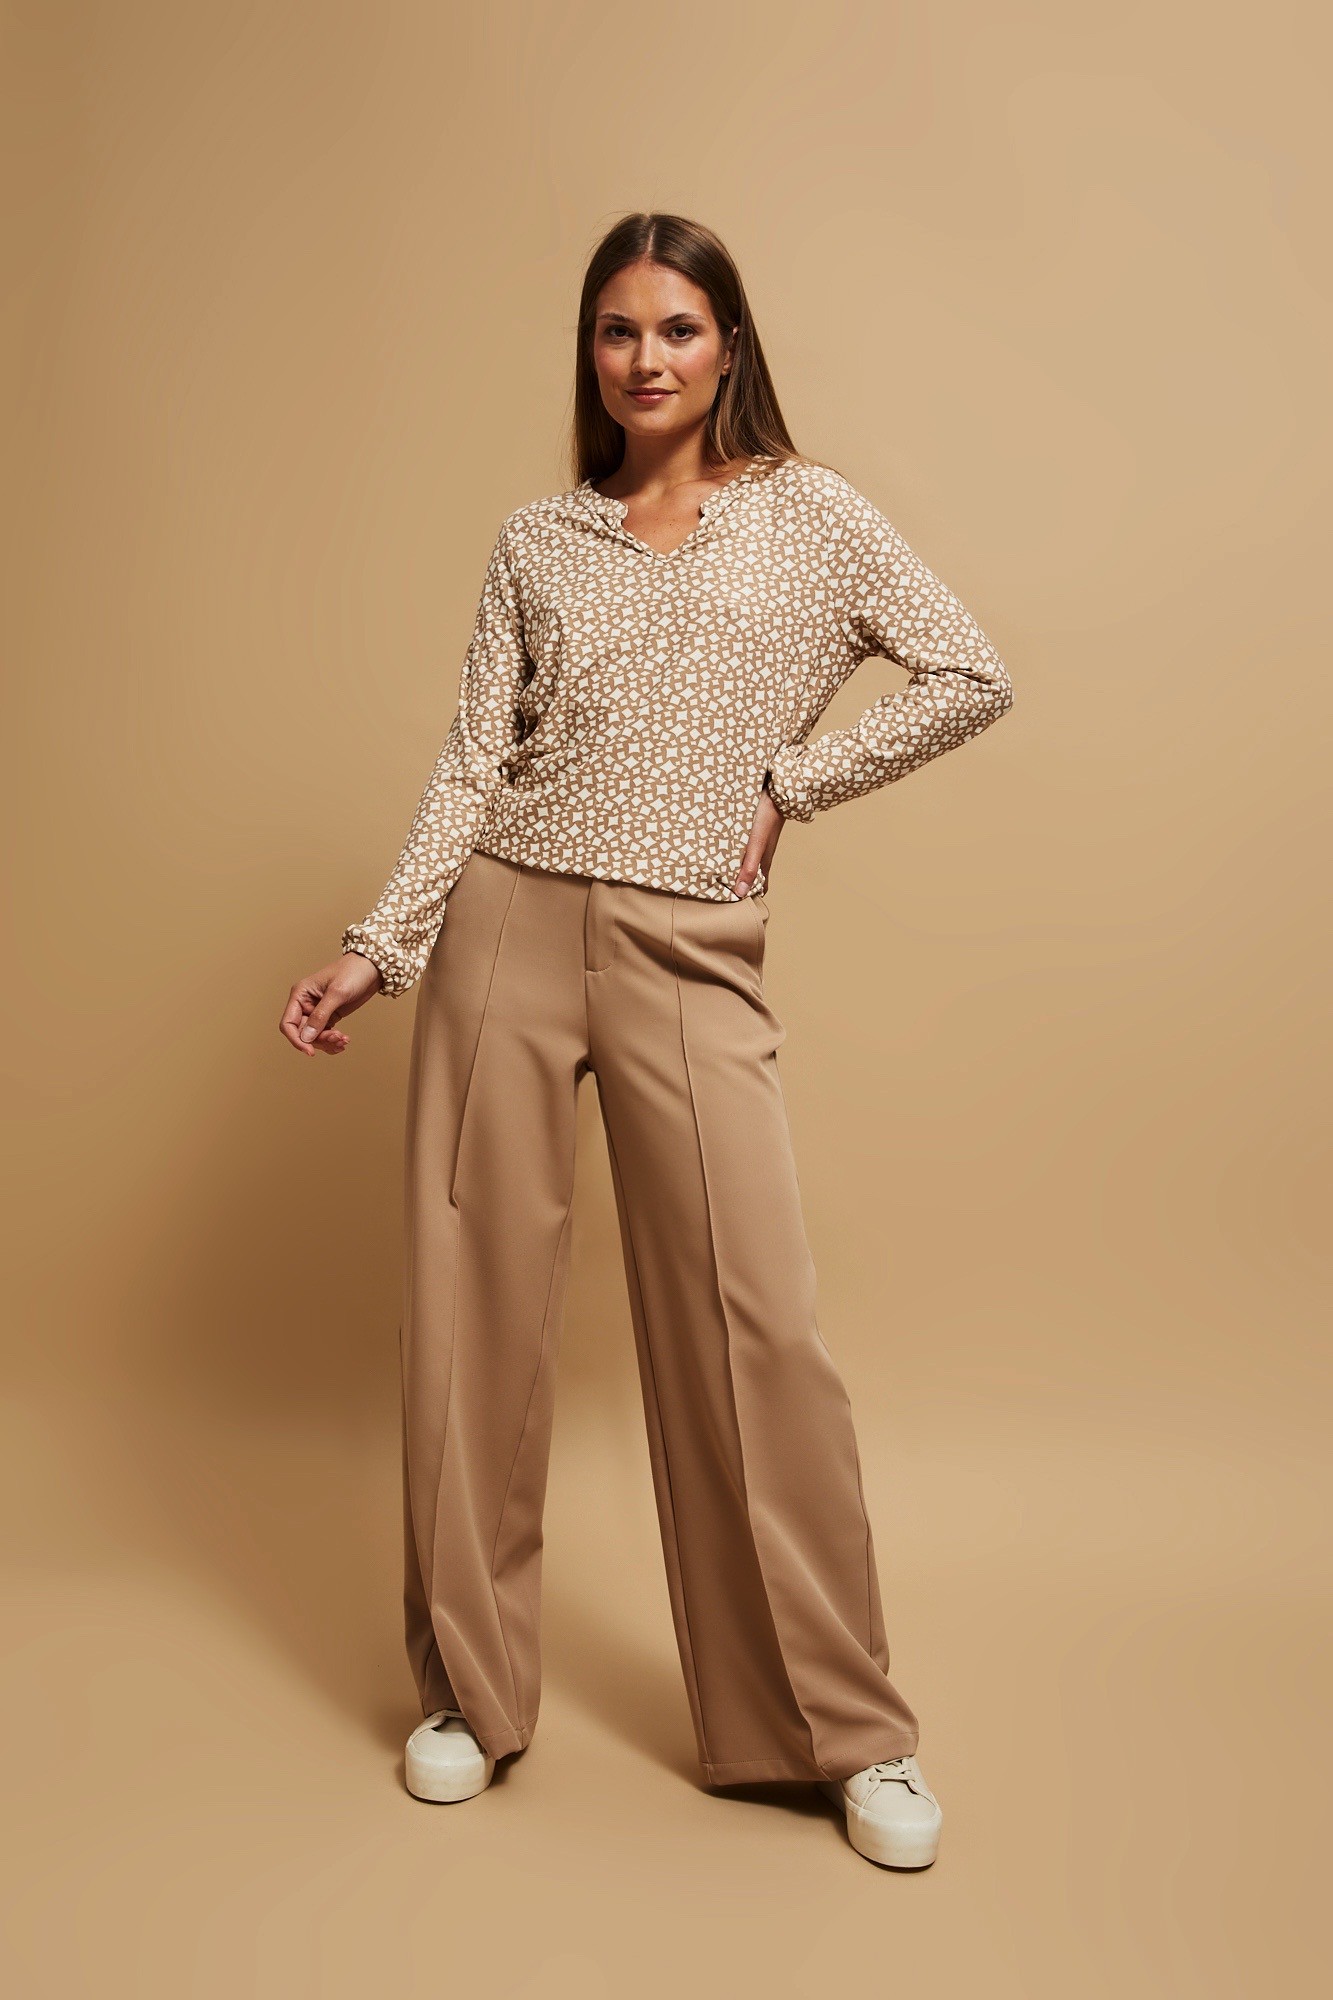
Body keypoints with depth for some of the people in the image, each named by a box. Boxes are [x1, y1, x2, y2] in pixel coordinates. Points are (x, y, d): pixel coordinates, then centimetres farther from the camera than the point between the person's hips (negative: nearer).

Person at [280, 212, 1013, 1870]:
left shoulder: (809, 518, 8)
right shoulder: (535, 542, 12)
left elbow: (970, 678, 6)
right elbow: (473, 765, 7)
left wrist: (790, 778, 1)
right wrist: (377, 947, -3)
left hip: (692, 954, -2)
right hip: (510, 926, 3)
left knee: (758, 1331, -5)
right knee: (475, 1304, 5)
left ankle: (848, 1731, 11)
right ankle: (470, 1692, 22)